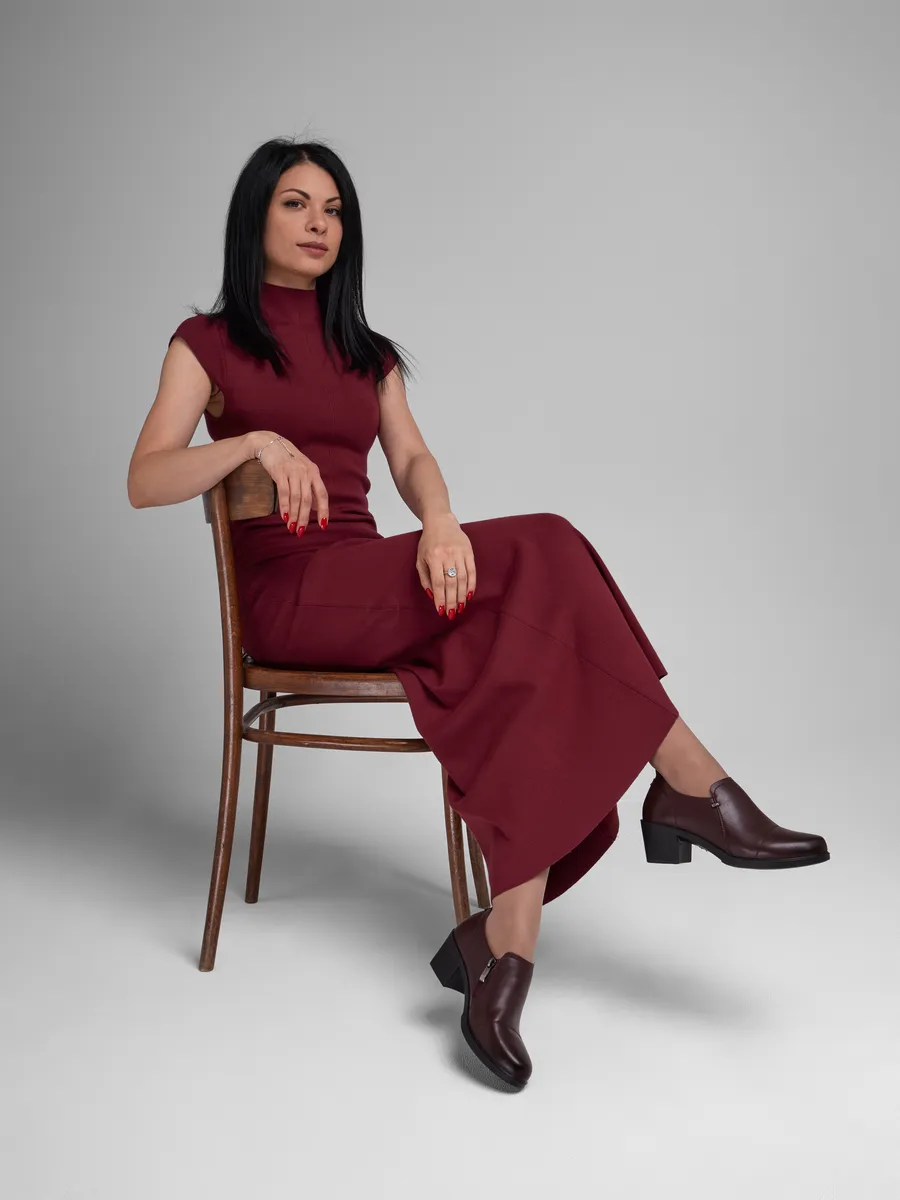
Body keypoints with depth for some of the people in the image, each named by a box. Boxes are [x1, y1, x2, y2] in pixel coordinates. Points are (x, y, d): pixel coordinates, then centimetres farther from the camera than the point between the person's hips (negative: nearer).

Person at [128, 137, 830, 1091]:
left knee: (535, 651, -28)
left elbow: (412, 460, 5)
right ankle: (693, 786, -20)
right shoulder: (207, 343, 9)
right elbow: (144, 482, -6)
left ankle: (501, 949, -34)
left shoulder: (369, 355, 23)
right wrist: (256, 441, -24)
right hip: (287, 595, -5)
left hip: (375, 590, 5)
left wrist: (440, 523, -19)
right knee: (540, 553, -26)